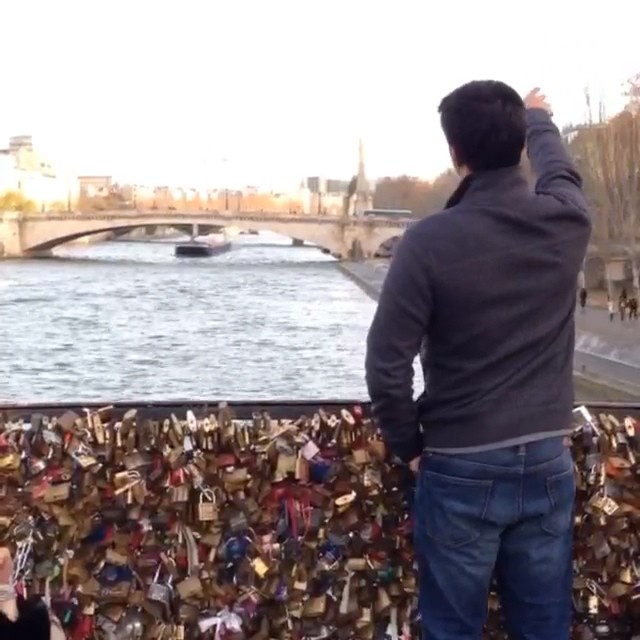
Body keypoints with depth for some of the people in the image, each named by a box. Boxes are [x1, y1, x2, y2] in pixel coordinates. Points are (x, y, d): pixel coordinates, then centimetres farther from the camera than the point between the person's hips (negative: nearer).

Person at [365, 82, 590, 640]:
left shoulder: (431, 240, -16)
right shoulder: (567, 221, -5)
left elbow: (387, 365, -14)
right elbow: (561, 171, 21)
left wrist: (408, 445, 2)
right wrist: (539, 119, 41)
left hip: (461, 470, -3)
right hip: (548, 464, 4)